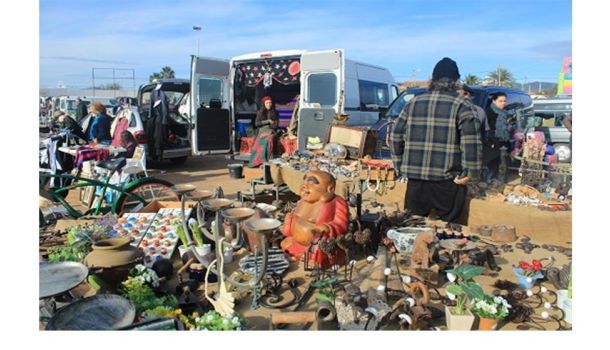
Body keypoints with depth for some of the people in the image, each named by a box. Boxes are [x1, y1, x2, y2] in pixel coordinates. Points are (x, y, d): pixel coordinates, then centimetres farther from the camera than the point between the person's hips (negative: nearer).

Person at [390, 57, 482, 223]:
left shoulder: (413, 103, 9)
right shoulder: (462, 105, -4)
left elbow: (396, 137, 9)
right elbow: (471, 142, -14)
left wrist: (401, 165, 15)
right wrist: (470, 173, -8)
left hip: (415, 177, 4)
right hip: (448, 180, -3)